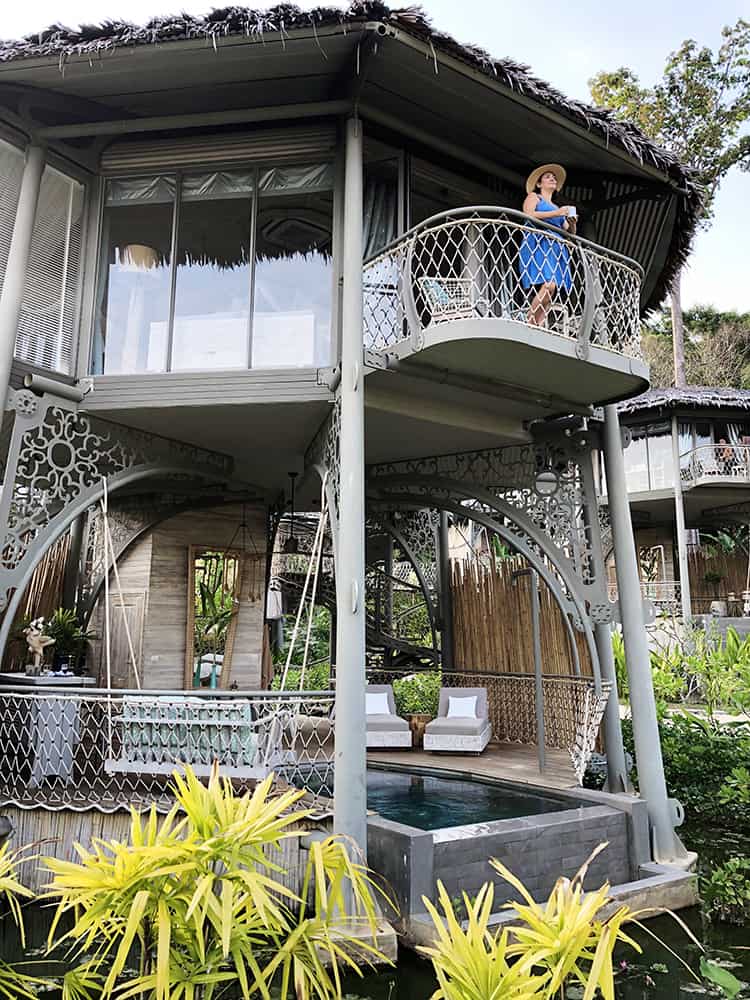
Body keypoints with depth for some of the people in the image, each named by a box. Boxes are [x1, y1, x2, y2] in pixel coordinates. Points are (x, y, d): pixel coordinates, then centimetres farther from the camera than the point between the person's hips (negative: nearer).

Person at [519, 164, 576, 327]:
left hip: (557, 249, 7)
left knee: (551, 291, -10)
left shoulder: (557, 207, 32)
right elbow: (528, 215, -6)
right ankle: (529, 323, -25)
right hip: (538, 244, -7)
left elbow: (570, 233, 29)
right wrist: (556, 213, -6)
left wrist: (572, 223, 6)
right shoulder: (533, 196, 16)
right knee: (548, 285, -27)